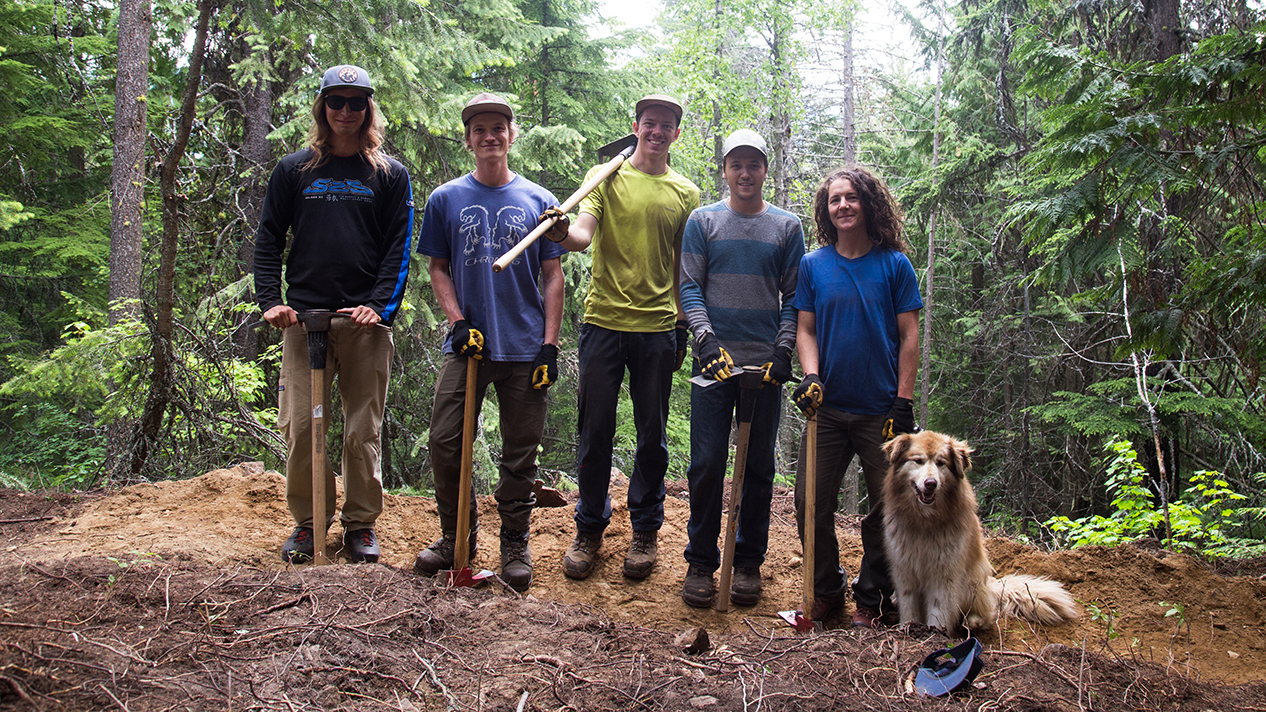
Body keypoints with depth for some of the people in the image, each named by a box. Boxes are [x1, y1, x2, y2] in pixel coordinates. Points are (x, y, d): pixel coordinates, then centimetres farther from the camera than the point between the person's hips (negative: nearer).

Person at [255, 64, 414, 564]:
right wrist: (269, 300, -3)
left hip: (366, 320, -1)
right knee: (299, 425, -1)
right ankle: (307, 522, 14)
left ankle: (361, 523, 15)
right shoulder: (293, 170, 13)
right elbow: (268, 239, 12)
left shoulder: (390, 175, 10)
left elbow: (399, 247, 4)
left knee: (363, 429, 2)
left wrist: (380, 305, -10)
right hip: (303, 316, 1)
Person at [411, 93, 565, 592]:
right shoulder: (446, 199, 8)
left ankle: (515, 544, 17)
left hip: (525, 347, -1)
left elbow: (552, 276, 6)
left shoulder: (538, 201, 7)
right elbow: (438, 269, 11)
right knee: (445, 442, -2)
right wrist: (459, 322, -5)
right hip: (467, 344, 1)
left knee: (520, 451, 4)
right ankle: (457, 536, 18)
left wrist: (549, 345, -3)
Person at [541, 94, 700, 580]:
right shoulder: (606, 176, 5)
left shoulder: (685, 193, 10)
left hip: (658, 328, 1)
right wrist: (563, 233, -32)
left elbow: (684, 266, 12)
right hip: (602, 321, -1)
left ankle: (645, 530, 21)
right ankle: (589, 529, 20)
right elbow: (584, 235, -9)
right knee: (595, 430, 5)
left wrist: (683, 325, 9)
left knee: (652, 434, 7)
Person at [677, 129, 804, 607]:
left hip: (766, 362, 1)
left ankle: (748, 562, 17)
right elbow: (690, 287, 3)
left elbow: (793, 297, 8)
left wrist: (783, 351, -5)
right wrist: (707, 340, -11)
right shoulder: (703, 221, 8)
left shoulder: (787, 226, 10)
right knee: (707, 464, -2)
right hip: (715, 360, -1)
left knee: (759, 466, 5)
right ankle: (700, 562, 10)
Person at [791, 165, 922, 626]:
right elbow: (805, 329, 8)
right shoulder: (813, 265, 5)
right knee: (811, 503, 1)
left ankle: (871, 597, 23)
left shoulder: (894, 264, 0)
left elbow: (909, 335, 0)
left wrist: (903, 401, -6)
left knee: (888, 507, 5)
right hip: (827, 408, 2)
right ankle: (825, 591, 21)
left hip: (881, 410, -1)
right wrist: (810, 376, -10)